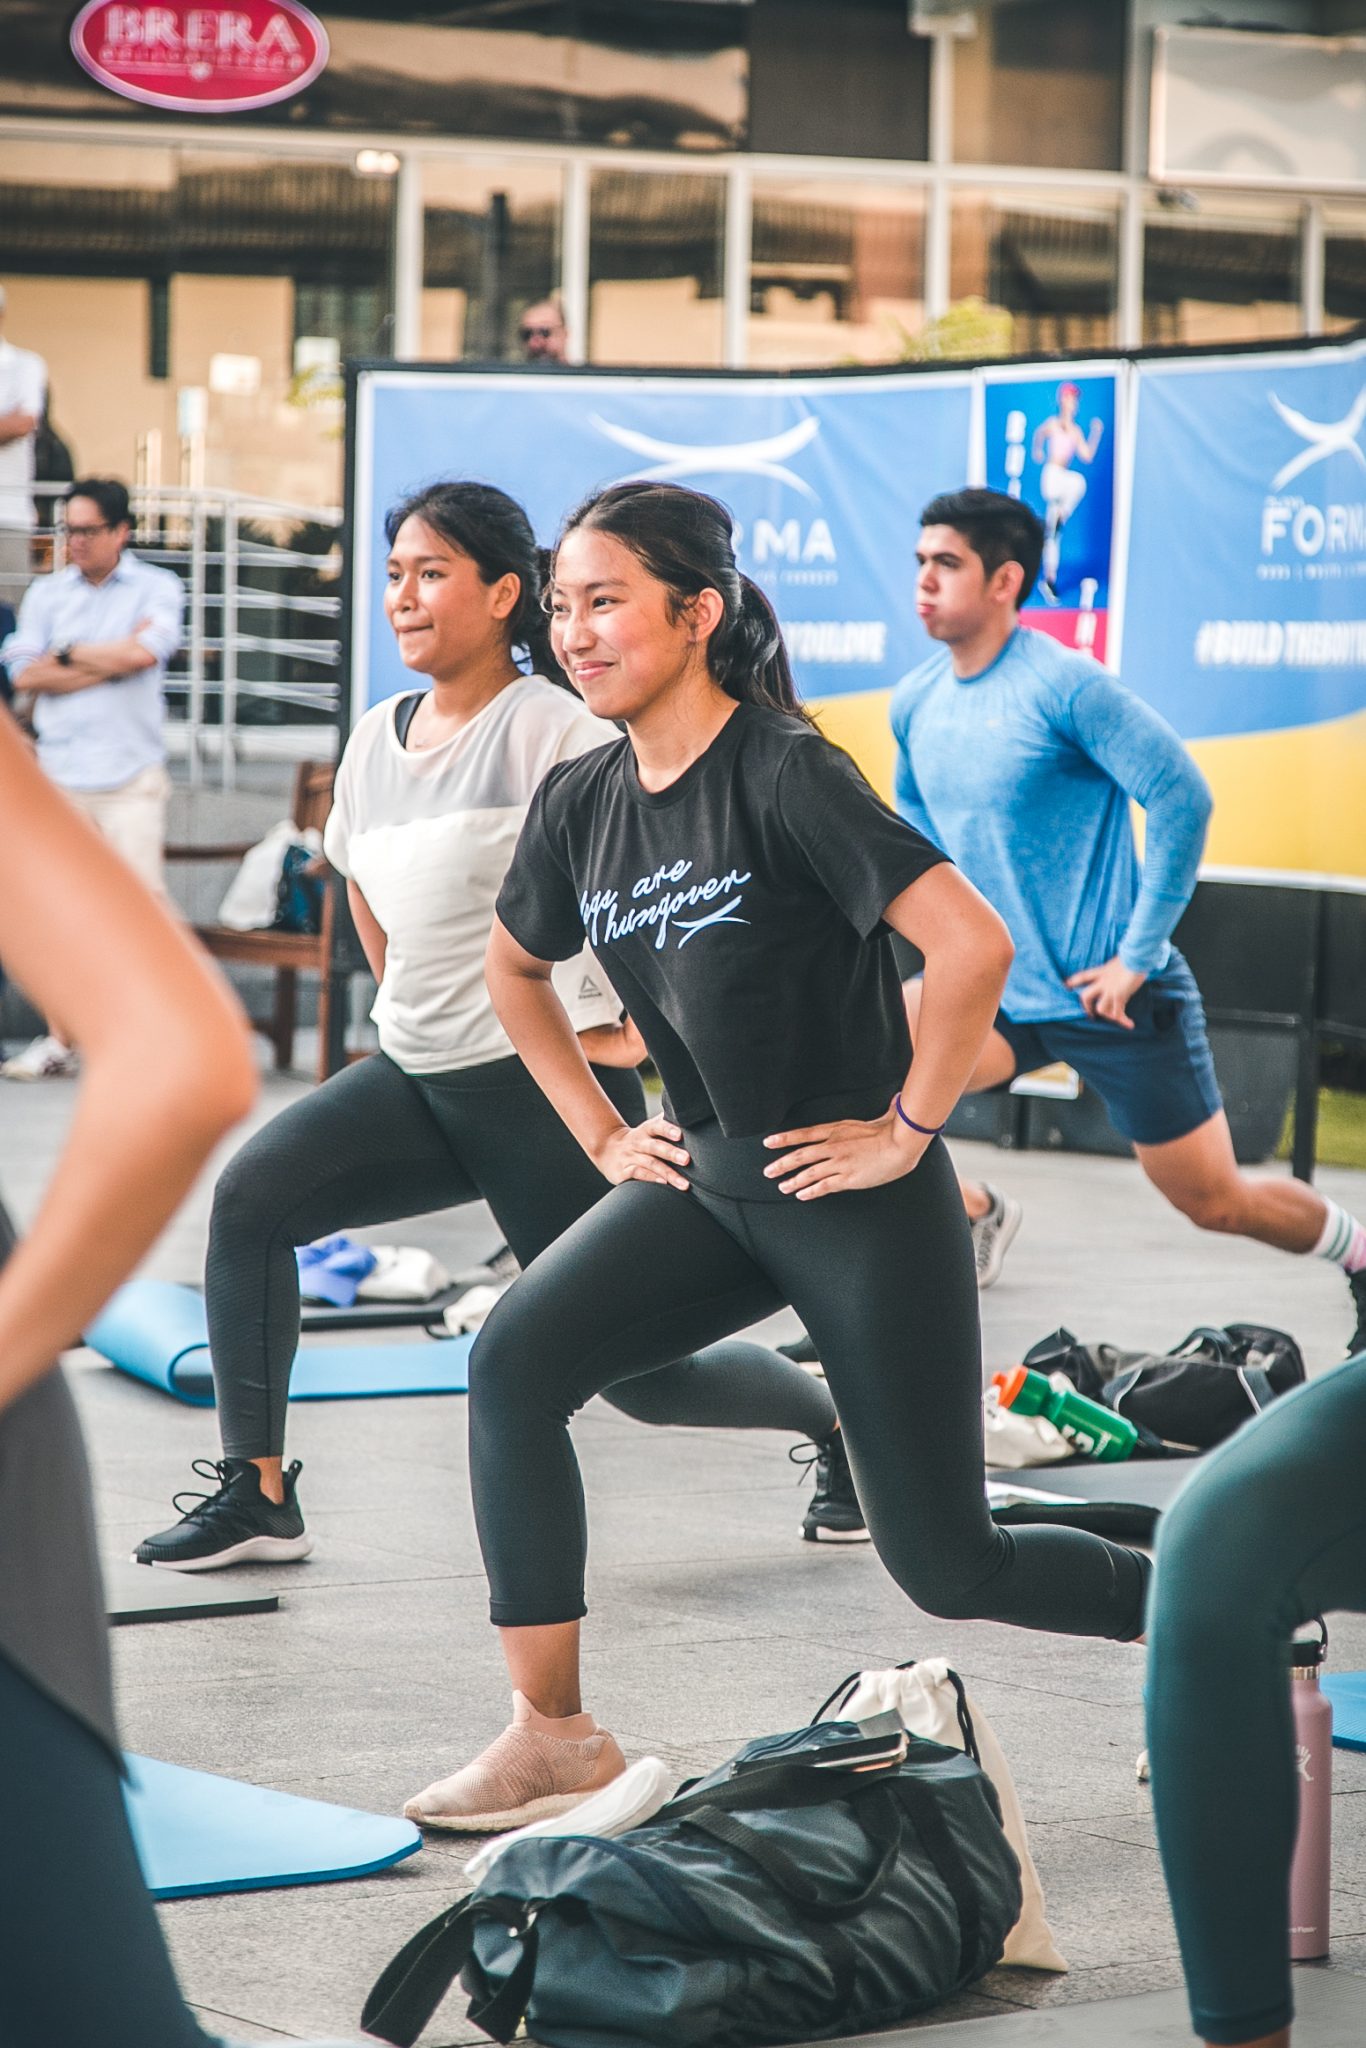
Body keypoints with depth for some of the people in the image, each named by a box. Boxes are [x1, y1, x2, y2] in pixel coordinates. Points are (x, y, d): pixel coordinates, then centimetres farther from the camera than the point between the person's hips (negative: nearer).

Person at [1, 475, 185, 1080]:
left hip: (131, 776, -3)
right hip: (60, 774, 3)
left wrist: (67, 655, -2)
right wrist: (110, 659, -6)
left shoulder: (157, 588, 5)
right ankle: (58, 1042, 10)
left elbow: (143, 652, -14)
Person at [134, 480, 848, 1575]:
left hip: (545, 1083, -7)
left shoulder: (548, 728, -14)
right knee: (251, 1198, -13)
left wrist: (631, 1025, -15)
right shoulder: (377, 739, 10)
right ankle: (258, 1495, -8)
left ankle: (841, 1414, 25)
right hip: (415, 1077, 7)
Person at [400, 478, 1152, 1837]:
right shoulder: (581, 801, 2)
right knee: (513, 1364, -17)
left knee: (947, 1564, 0)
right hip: (709, 1184, 6)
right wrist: (599, 1133, 13)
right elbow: (513, 968, 22)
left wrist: (906, 1129, -20)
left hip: (857, 1200, -6)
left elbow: (970, 945, -28)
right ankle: (553, 1739, -10)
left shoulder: (784, 771, -20)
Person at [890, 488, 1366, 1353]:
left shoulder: (1064, 684, -18)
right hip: (1000, 990, 5)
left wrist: (1139, 955, -18)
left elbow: (1182, 795, -20)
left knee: (1217, 1202, 3)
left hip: (1111, 997, -5)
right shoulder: (916, 703, 2)